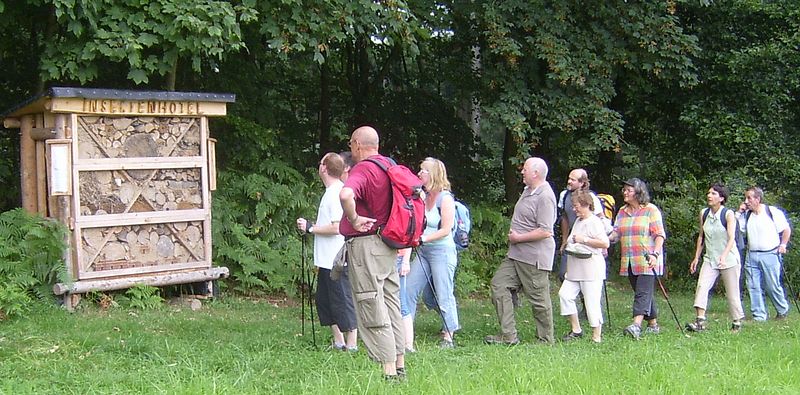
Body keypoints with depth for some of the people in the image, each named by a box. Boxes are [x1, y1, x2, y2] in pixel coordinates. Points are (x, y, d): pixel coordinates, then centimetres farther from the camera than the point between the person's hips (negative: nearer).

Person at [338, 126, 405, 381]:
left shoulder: (362, 170, -15)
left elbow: (346, 195, -38)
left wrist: (354, 219, -20)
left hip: (365, 244, -8)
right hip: (389, 245, 8)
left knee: (372, 309, -4)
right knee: (392, 304, 14)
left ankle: (388, 371, -3)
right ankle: (400, 366, 20)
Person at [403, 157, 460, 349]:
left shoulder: (445, 198, -11)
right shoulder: (422, 196, 9)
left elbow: (446, 229, -14)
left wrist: (423, 238, -18)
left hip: (442, 251, -8)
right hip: (423, 251, 8)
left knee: (443, 295, -1)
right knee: (409, 289, 5)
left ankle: (448, 337, 9)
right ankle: (405, 332, 12)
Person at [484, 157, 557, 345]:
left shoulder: (545, 197, -18)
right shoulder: (527, 191, 13)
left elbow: (545, 232, -24)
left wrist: (518, 238, -15)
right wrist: (512, 233, 9)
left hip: (534, 258, -10)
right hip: (516, 254, 10)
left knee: (539, 298, 1)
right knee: (499, 284, 3)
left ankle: (546, 341, 15)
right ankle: (508, 335, 6)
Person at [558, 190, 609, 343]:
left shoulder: (594, 222, -11)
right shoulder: (578, 221, 17)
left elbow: (605, 243, -20)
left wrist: (584, 240, -18)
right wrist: (569, 243, 15)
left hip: (591, 269, -9)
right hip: (575, 269, 9)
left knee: (592, 301, -5)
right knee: (565, 294, -2)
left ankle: (597, 335, 6)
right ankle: (575, 329, 8)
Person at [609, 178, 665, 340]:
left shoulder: (651, 210, -3)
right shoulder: (622, 211, 15)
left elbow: (659, 234, -8)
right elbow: (616, 232, 9)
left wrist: (655, 254, -20)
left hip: (647, 261, -6)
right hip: (629, 262, 6)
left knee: (643, 293, -14)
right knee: (646, 294, 13)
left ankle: (636, 325, -26)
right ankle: (653, 324, 22)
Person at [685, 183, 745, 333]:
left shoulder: (728, 214, -11)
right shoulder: (704, 213, 3)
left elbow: (731, 238, -21)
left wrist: (723, 256, -36)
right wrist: (696, 258, 11)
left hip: (729, 260, -4)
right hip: (710, 259, 4)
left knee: (732, 292, 3)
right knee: (702, 286, -15)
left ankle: (737, 322, 20)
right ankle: (700, 321, -18)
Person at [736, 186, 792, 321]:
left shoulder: (773, 212, -5)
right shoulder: (746, 214, 9)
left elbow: (786, 230, 3)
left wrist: (783, 245, -4)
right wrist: (739, 213, 0)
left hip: (770, 255, -5)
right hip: (752, 256, 5)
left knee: (772, 286, 1)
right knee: (753, 287, 2)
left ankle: (783, 310, 25)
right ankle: (759, 316, 10)